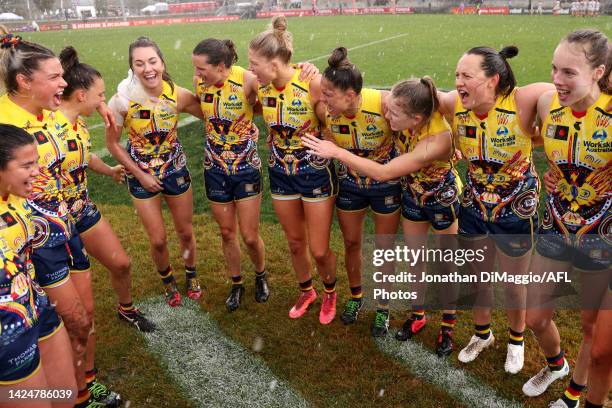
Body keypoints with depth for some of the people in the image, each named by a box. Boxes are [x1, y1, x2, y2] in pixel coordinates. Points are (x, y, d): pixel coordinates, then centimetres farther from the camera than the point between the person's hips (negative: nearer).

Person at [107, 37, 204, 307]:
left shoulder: (179, 95, -17)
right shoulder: (122, 101, -21)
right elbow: (112, 144, -9)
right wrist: (140, 175, -9)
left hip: (176, 170, 2)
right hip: (141, 176, -1)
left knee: (186, 232, 15)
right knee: (158, 240, 7)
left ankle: (191, 276, 44)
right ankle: (168, 282, 38)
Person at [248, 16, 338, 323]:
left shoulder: (313, 83, -23)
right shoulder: (261, 87, -8)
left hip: (316, 174, -4)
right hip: (280, 174, 5)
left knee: (319, 250, 5)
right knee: (295, 243, 19)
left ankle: (330, 291, 38)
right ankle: (306, 291, 46)